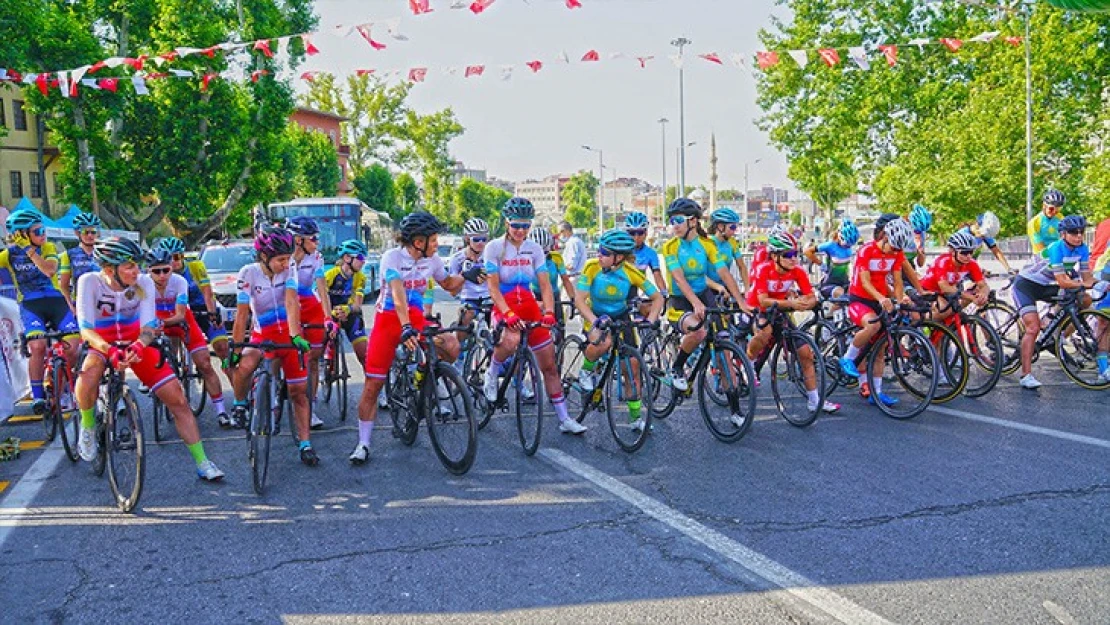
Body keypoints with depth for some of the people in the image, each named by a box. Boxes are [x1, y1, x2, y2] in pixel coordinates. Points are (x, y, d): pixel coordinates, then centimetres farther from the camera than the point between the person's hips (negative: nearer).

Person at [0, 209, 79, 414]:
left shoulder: (48, 248, 2)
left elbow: (50, 270, -16)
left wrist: (29, 251, -21)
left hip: (56, 301, 1)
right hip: (30, 305, -1)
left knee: (72, 348, -13)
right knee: (37, 347, -24)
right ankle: (37, 396, -9)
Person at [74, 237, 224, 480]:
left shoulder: (144, 283, -17)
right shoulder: (90, 282, -21)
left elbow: (148, 326, -20)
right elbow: (86, 329, -26)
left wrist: (138, 346, -43)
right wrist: (110, 350, -45)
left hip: (136, 343, 2)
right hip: (102, 343, -1)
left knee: (178, 399, -10)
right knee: (88, 376, -37)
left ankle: (202, 463, 0)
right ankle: (87, 426, -5)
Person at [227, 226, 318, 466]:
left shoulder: (289, 270, -9)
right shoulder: (249, 273, -13)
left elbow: (291, 303, -22)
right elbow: (242, 314, -14)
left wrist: (295, 336, -35)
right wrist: (235, 349, -17)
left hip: (289, 334, 2)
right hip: (262, 335, -1)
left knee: (299, 390, 2)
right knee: (244, 366, -33)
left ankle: (305, 444, 11)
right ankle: (240, 405, -4)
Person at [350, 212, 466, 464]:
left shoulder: (432, 260, -1)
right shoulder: (392, 257, -18)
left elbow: (448, 284, 15)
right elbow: (398, 294, -32)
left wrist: (464, 276, -6)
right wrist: (405, 328, -45)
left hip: (416, 319, 3)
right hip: (388, 319, -3)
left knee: (452, 347, -27)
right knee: (372, 385, -4)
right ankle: (363, 444, 7)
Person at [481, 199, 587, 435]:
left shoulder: (534, 249, 3)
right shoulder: (494, 247, -7)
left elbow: (545, 285, -2)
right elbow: (493, 287, -13)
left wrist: (549, 312, -19)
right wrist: (508, 314, -27)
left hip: (529, 306, 4)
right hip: (504, 307, -4)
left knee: (549, 365, 2)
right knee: (511, 340, -38)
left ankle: (564, 419, 11)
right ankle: (491, 375, -5)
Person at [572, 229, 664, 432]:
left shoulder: (630, 272, -20)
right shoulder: (592, 267, -23)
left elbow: (657, 297, -12)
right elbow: (579, 299, -27)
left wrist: (650, 320, -29)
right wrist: (595, 321, -43)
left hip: (620, 316, 2)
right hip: (596, 315, -2)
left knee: (632, 367, -3)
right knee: (603, 342, -37)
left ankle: (636, 418, 10)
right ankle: (586, 371, -5)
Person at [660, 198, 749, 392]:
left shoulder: (707, 244, -3)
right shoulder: (671, 247, -11)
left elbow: (724, 273, -11)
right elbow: (679, 279, -24)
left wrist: (741, 302, -22)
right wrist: (696, 303, -39)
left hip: (704, 295, 4)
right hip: (680, 302, -4)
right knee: (698, 331, -32)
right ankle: (676, 368, -8)